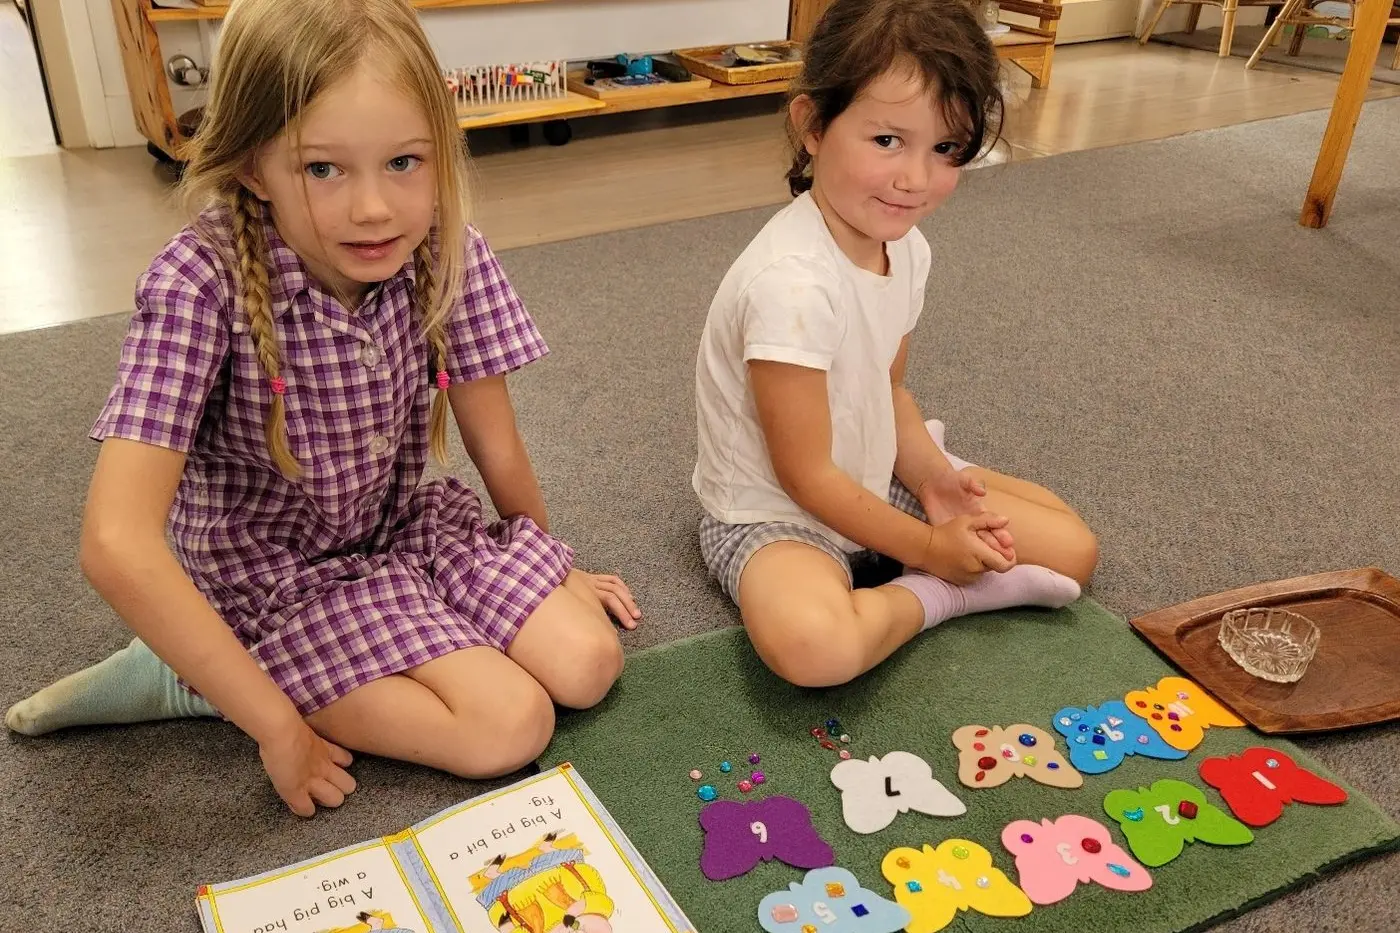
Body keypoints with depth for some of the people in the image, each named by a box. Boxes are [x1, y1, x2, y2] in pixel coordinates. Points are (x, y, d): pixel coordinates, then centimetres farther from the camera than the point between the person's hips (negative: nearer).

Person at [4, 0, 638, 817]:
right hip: (273, 574, -5)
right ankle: (190, 681, -1)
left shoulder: (448, 251, -18)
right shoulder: (201, 284, -29)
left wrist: (548, 564, 9)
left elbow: (495, 439, -5)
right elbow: (119, 543, -34)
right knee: (513, 726, -18)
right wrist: (278, 727, -29)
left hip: (407, 522, 5)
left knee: (589, 666, -8)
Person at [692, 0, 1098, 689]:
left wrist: (932, 475, -10)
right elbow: (806, 476, -24)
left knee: (1072, 548, 4)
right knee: (814, 645, -39)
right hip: (774, 515, -7)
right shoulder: (791, 283, -31)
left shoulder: (906, 248, -5)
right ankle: (930, 597, -10)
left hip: (875, 481, 8)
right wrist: (927, 546, -15)